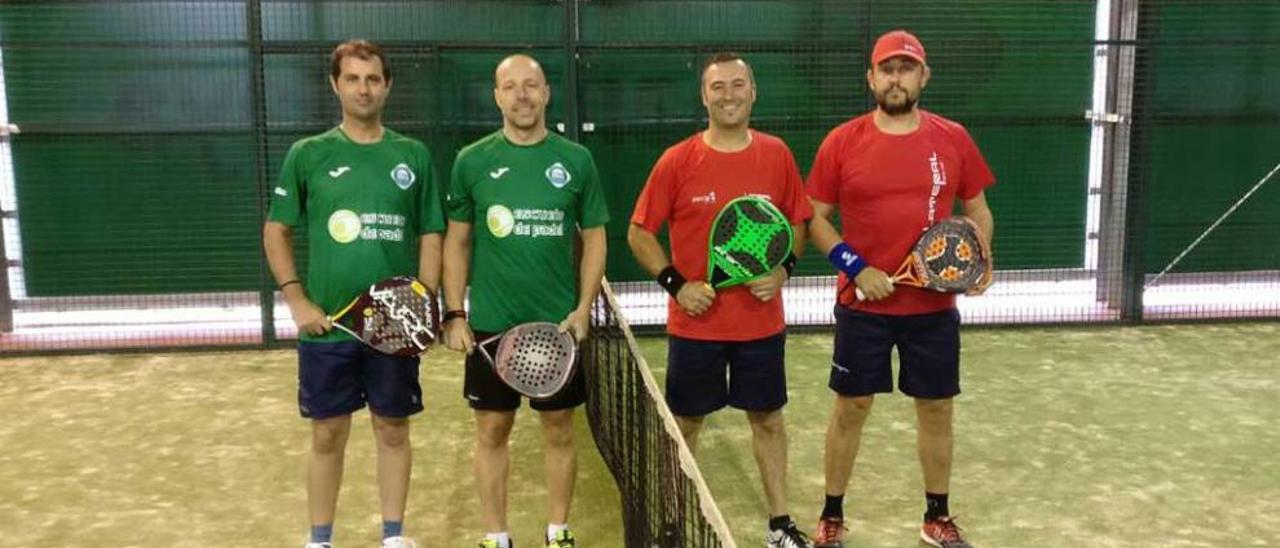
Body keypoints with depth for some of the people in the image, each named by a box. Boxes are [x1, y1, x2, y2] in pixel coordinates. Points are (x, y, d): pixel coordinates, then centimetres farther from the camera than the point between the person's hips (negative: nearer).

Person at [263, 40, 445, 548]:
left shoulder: (413, 155, 4)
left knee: (393, 431, 9)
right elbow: (276, 231, 6)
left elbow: (430, 237, 6)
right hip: (326, 327, 0)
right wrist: (298, 301, -4)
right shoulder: (307, 154, 2)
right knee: (327, 435, 8)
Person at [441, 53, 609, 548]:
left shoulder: (576, 160, 0)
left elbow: (594, 238, 4)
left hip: (559, 323, 0)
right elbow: (456, 241, 6)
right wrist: (454, 313, 0)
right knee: (491, 432, 8)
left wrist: (583, 308, -6)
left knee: (559, 432, 10)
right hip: (490, 324, 0)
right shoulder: (472, 161, 0)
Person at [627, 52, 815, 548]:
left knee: (767, 418, 13)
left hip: (761, 320, 2)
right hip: (695, 323, -2)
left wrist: (783, 269, -7)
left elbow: (798, 223, 11)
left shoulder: (776, 155, 0)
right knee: (685, 422, 10)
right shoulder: (677, 161, -7)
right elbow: (639, 234, -1)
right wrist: (676, 284, -12)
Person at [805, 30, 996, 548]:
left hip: (934, 307, 2)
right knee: (850, 408, 8)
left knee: (936, 409, 12)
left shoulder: (954, 139, 0)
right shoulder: (842, 142, -5)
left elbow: (978, 210, 10)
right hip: (863, 305, -2)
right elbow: (816, 218, 0)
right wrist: (856, 268, -13)